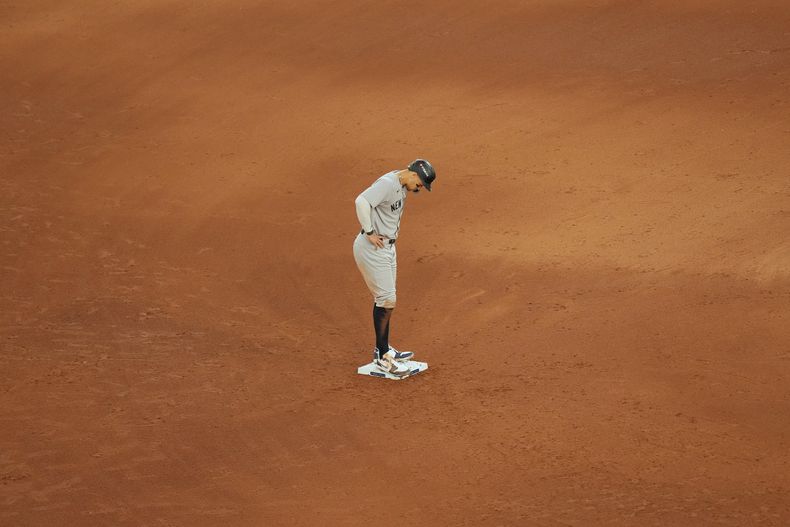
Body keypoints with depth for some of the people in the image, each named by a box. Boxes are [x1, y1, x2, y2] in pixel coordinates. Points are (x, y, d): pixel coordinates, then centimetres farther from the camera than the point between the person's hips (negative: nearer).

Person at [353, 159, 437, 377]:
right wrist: (369, 232, -27)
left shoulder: (402, 185, 10)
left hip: (387, 247, 10)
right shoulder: (387, 183, -21)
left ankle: (383, 349, 30)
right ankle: (382, 358, -1)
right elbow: (361, 201, -35)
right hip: (372, 248, -10)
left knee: (385, 299, 17)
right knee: (386, 299, -7)